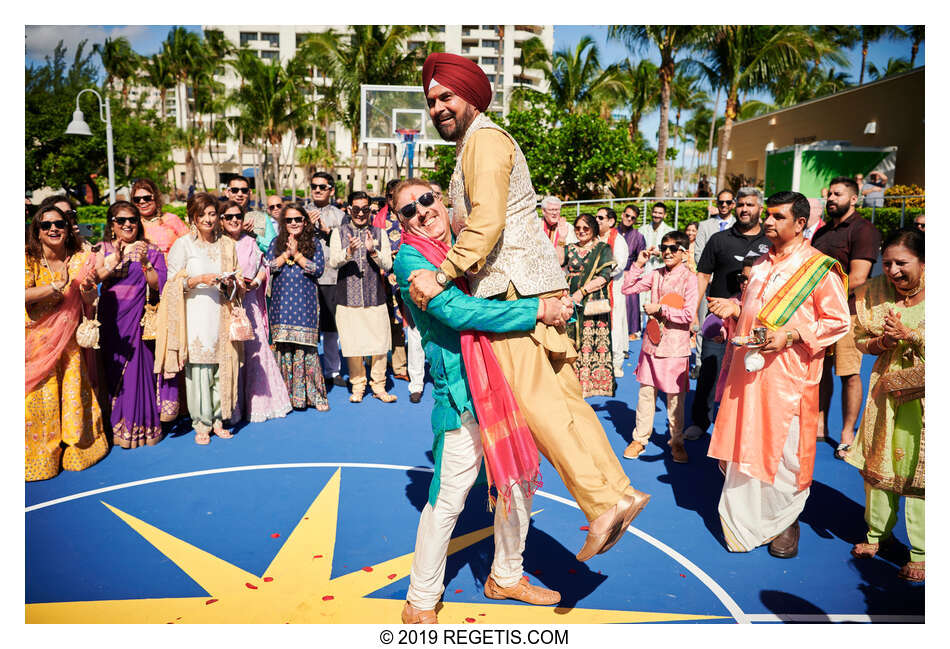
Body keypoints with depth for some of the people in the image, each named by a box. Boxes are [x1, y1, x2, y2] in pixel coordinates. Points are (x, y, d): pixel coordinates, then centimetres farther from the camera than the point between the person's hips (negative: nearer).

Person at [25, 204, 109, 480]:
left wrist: (86, 290, -19)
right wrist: (58, 286, -26)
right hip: (37, 340, -2)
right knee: (39, 397, 1)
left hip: (69, 340, 3)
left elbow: (90, 302, 2)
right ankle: (39, 456, 17)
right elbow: (24, 295, -19)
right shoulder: (28, 259, -5)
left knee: (74, 393, 7)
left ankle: (75, 451, 24)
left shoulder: (80, 260, 3)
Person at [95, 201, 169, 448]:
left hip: (140, 317, -1)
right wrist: (114, 260, -17)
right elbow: (93, 278, -4)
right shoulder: (104, 250, 11)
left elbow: (158, 285, -2)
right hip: (112, 318, 1)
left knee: (140, 367, -4)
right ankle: (114, 424, 13)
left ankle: (140, 425, 6)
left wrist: (144, 263, -14)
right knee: (113, 367, 1)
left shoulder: (150, 251, 7)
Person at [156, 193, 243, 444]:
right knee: (198, 369, -4)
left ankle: (218, 419, 15)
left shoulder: (227, 245, 12)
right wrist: (200, 279, -15)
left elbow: (236, 287, 18)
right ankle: (201, 424, 7)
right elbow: (174, 283, -1)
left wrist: (231, 283, -4)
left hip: (221, 315, 3)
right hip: (194, 317, -3)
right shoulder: (182, 245, 2)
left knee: (222, 367, 2)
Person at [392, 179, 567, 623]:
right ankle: (420, 604, 18)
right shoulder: (410, 259, -10)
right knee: (449, 497, -2)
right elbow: (458, 311, -24)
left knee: (519, 480, 16)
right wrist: (536, 310, -23)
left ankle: (505, 577, 38)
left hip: (506, 378, 8)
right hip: (462, 390, -8)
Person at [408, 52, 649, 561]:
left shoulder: (484, 139, -6)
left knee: (534, 397, -11)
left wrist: (441, 277, -23)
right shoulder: (472, 146, 27)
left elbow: (488, 221, -20)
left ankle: (602, 503, -9)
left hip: (517, 286, -10)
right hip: (517, 284, 10)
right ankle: (620, 490, 10)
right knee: (561, 395, 7)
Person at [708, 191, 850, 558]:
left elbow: (838, 322, -7)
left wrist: (791, 334, -17)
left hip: (787, 375, -6)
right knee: (743, 445, 10)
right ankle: (745, 519, 26)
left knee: (785, 451, 1)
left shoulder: (819, 268, -5)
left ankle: (785, 522, 22)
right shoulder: (761, 264, 15)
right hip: (749, 370, 6)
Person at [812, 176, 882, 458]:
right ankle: (820, 425, 22)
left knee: (849, 375, -1)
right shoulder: (822, 232, 17)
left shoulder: (863, 230, -6)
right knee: (821, 370, 12)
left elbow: (857, 279, -15)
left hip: (846, 311, -7)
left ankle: (847, 434, 8)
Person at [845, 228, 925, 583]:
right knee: (877, 460, 12)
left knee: (920, 469, -1)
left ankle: (920, 553, 12)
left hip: (925, 392, -4)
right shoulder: (874, 292, -2)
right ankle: (877, 531, 31)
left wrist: (909, 334, -21)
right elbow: (860, 339, 6)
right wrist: (882, 342, -13)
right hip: (887, 386, 4)